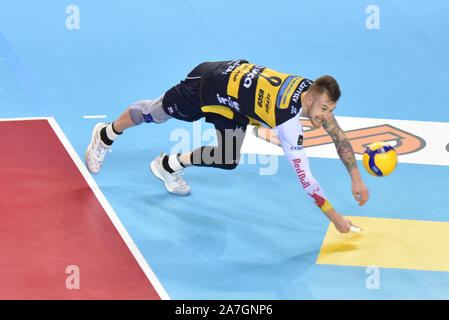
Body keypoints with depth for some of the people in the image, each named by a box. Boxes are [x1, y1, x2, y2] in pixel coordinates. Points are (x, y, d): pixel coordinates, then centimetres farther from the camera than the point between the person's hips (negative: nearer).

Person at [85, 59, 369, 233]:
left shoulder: (314, 91, -20)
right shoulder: (288, 120, -38)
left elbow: (338, 135, -6)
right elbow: (304, 177, -35)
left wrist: (356, 178, -8)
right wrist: (335, 217, -31)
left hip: (237, 74, 6)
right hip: (210, 85, -6)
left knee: (228, 161, 4)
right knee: (156, 112, 19)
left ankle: (170, 165, 24)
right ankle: (106, 135, 44)